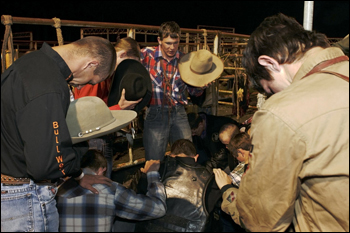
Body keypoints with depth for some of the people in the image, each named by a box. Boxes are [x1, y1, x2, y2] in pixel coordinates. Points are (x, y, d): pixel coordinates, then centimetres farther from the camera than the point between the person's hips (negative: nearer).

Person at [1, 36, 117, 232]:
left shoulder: (32, 60, 4)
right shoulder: (49, 88, -29)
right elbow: (44, 165, -28)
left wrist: (78, 174, 15)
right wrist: (86, 146, -10)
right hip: (26, 199, -9)